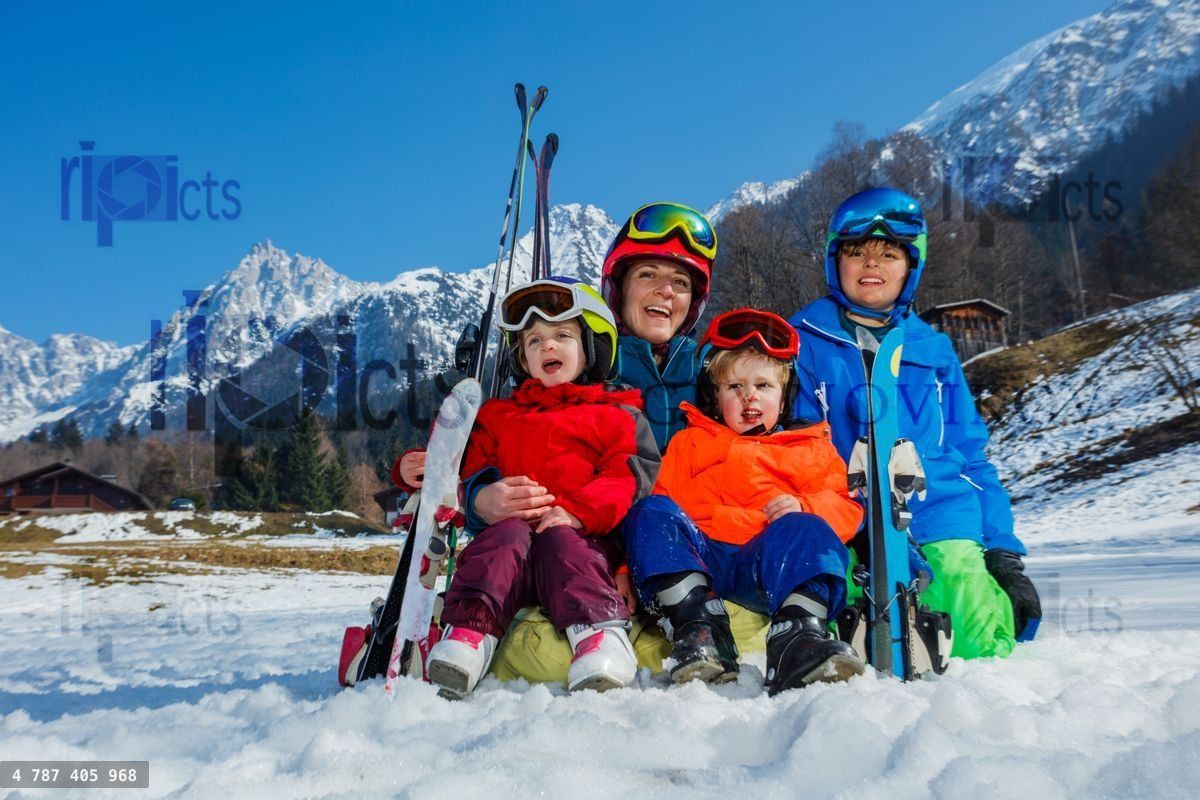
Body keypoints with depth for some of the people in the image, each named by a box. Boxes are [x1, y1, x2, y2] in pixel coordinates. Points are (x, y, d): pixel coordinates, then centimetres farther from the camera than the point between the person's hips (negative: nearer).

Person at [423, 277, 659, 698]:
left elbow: (632, 474, 2)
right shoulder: (498, 416, 30)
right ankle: (469, 631, -50)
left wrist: (577, 511, -15)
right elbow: (475, 471, 26)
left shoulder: (615, 414, 18)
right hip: (511, 520, 2)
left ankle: (600, 634, -52)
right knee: (506, 536, -31)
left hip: (582, 535, -2)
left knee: (561, 543, -35)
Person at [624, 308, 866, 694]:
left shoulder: (811, 447, 29)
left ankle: (798, 638, -50)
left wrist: (803, 508, -8)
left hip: (775, 560, -1)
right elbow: (666, 499, 18)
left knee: (810, 530, -32)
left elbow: (846, 508, 15)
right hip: (697, 555, 1)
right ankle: (697, 624, -39)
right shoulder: (688, 443, 30)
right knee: (650, 513, -25)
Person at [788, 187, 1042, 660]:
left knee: (990, 654, -14)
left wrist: (1004, 553, 10)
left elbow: (971, 458, 19)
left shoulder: (933, 350, 18)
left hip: (943, 526, 3)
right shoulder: (802, 342, 8)